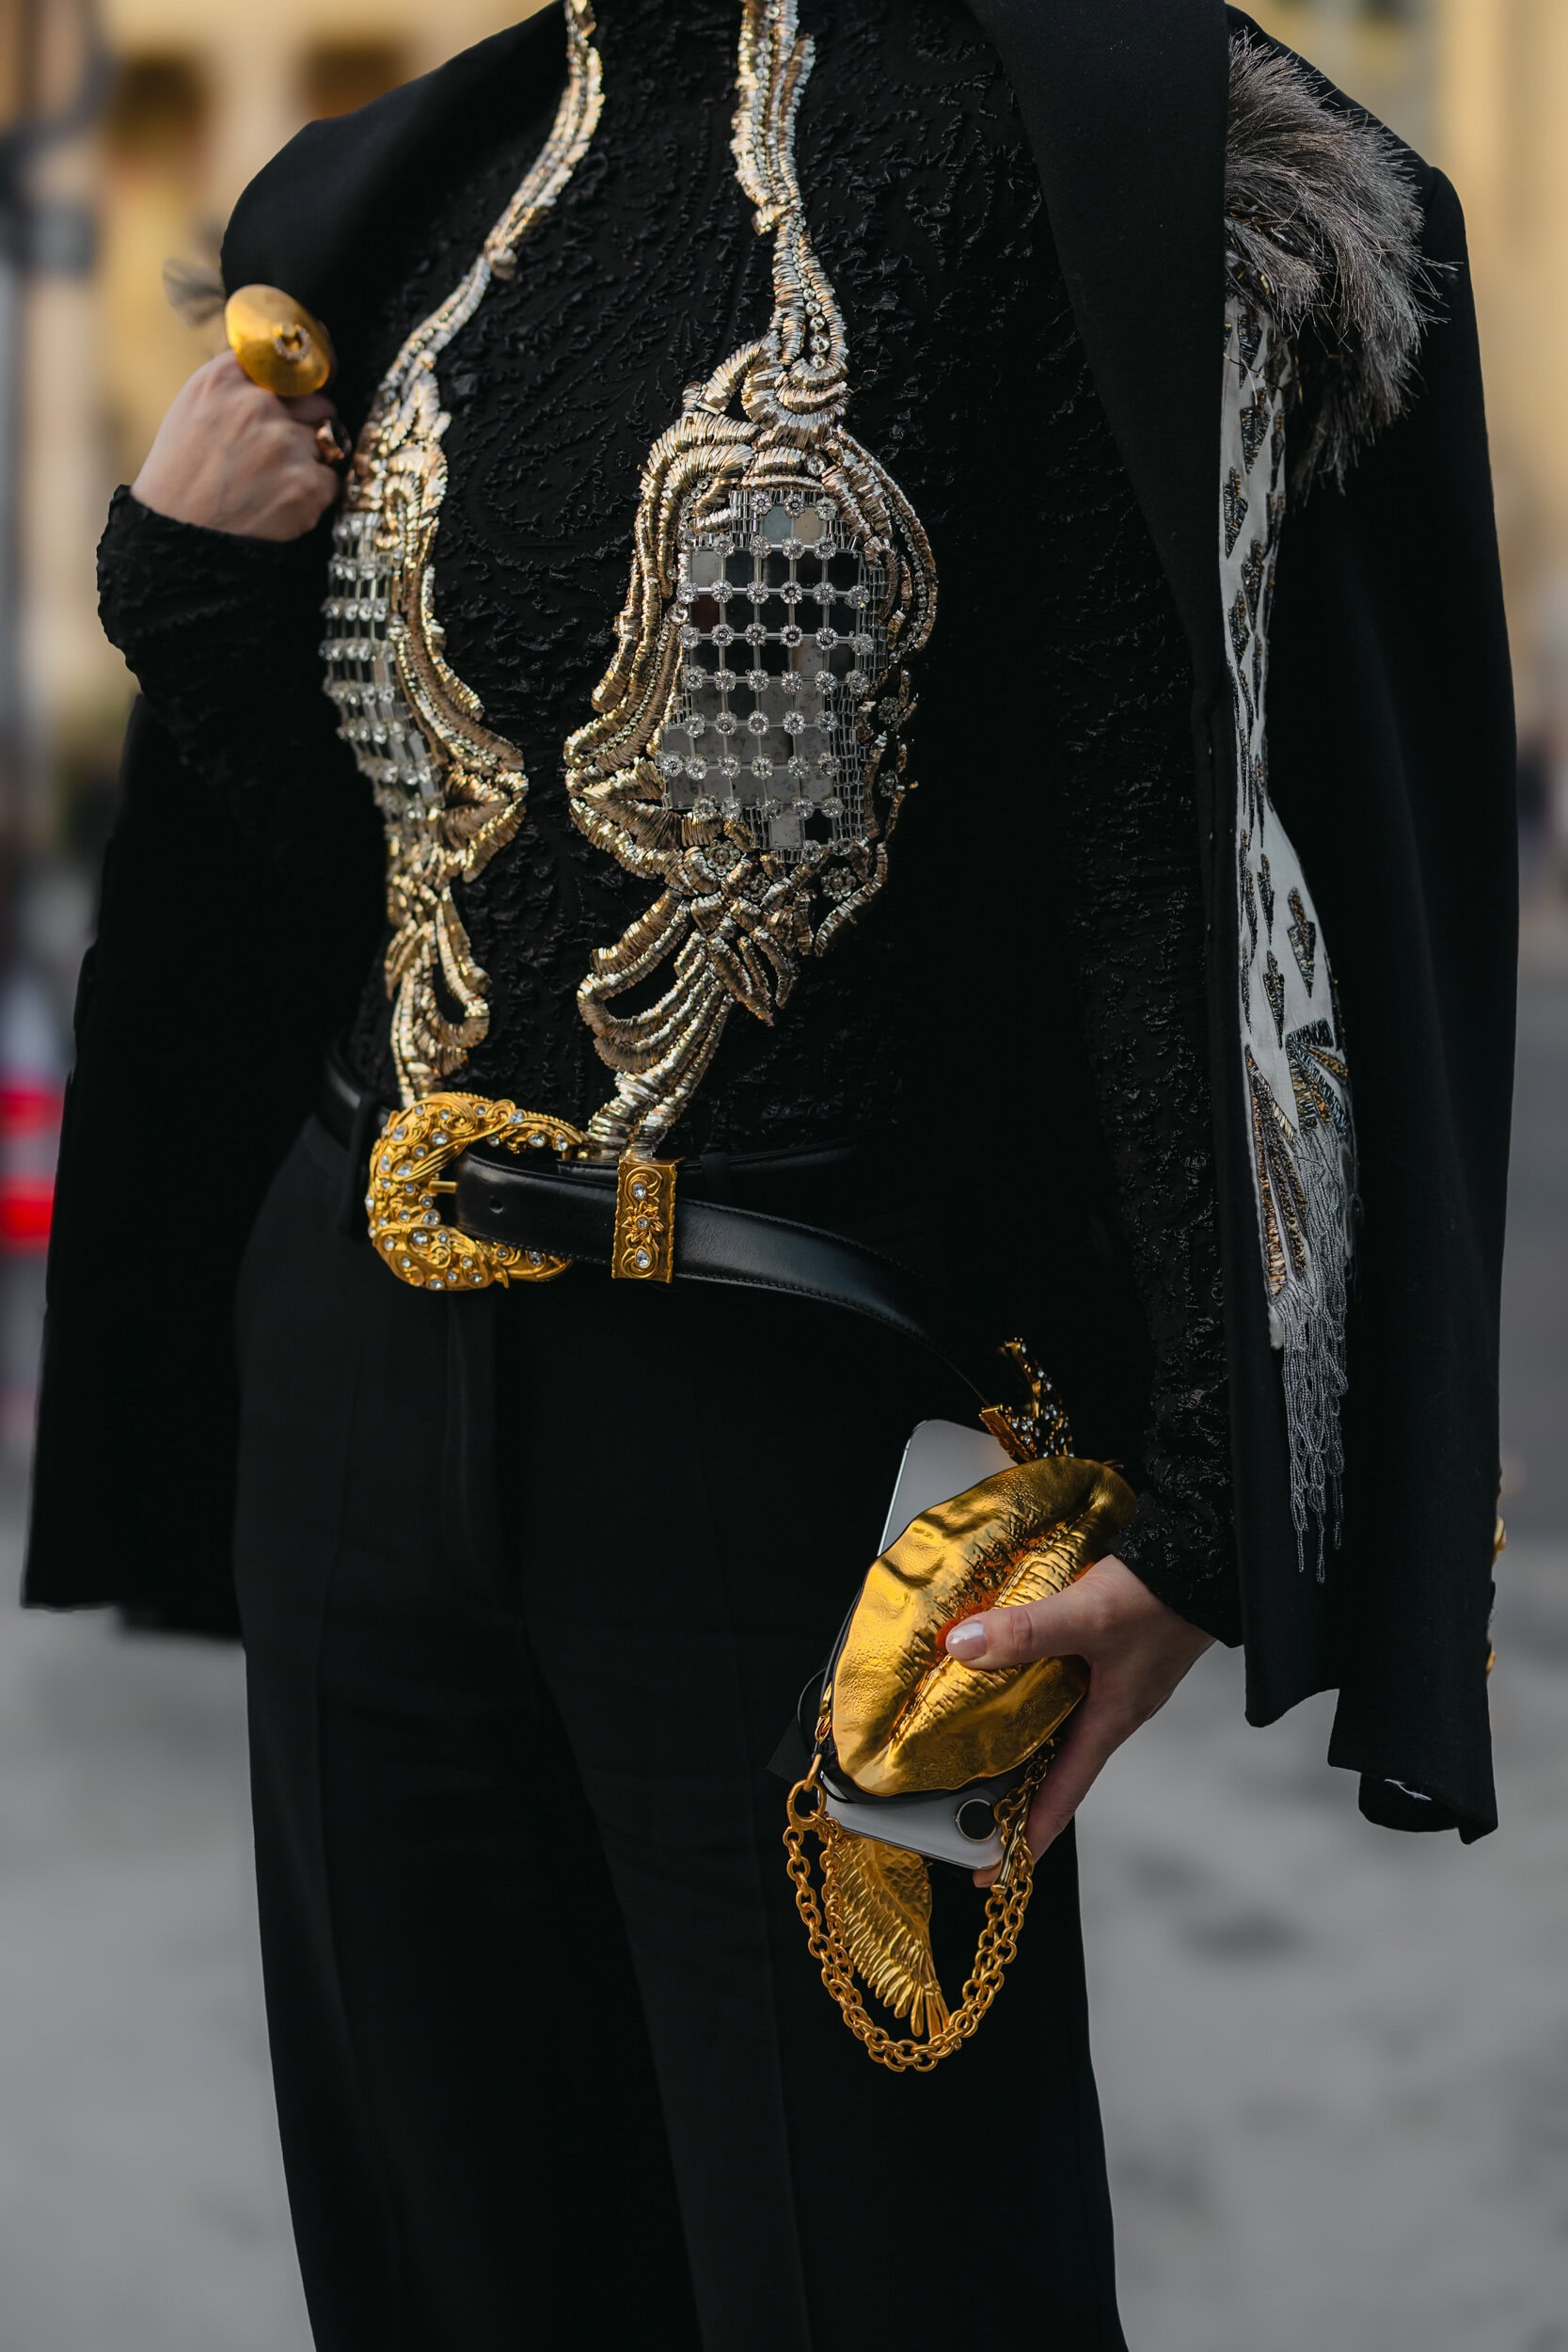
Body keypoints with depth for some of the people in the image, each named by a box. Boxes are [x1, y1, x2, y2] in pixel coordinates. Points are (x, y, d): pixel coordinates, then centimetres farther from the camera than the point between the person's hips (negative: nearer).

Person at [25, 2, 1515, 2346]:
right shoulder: (415, 193, 12)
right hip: (357, 1404, 6)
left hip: (794, 1437, -6)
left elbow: (1183, 833, -12)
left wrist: (1203, 1510, -18)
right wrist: (185, 583, -1)